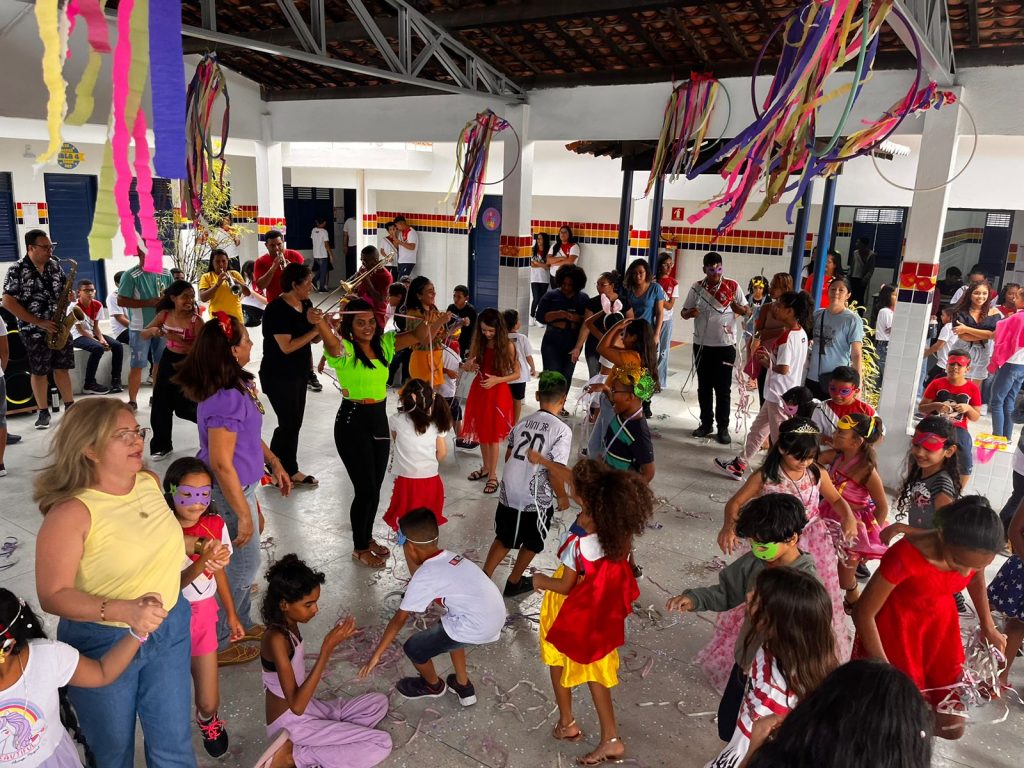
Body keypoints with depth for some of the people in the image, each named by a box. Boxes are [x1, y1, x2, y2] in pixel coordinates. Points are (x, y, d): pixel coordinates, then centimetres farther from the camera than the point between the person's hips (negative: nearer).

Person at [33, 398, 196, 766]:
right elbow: (53, 595, -22)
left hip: (170, 631, 4)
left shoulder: (150, 482, -5)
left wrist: (196, 546, 0)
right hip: (103, 643, -4)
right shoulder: (71, 512, -24)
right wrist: (124, 611, -34)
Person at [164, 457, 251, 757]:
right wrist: (202, 562, -38)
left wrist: (231, 614, 15)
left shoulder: (215, 525, -8)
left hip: (203, 613, 3)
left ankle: (208, 719, 42)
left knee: (208, 702, 6)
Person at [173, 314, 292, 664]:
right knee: (244, 566, 7)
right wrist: (243, 514, -20)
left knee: (241, 562, 24)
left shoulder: (237, 384, 0)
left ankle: (242, 623, 44)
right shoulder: (225, 398, -29)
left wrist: (274, 463, 14)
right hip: (230, 491, -9)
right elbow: (221, 464, -26)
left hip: (241, 486, 9)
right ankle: (217, 644, 24)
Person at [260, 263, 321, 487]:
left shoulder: (306, 304, 5)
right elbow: (287, 346, -24)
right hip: (278, 376, -8)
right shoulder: (276, 309, -19)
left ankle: (289, 470, 22)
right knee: (289, 423, -6)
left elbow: (314, 338, 11)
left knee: (294, 423, 12)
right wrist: (315, 329, -21)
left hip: (299, 374, 8)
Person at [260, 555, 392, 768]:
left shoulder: (289, 625, -1)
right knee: (381, 743, -12)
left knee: (379, 702, 10)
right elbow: (296, 706, -31)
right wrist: (328, 648, -35)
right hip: (291, 723, -9)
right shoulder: (277, 639, -28)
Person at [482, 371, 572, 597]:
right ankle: (514, 583, 35)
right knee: (532, 543, 21)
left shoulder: (522, 422, 2)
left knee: (503, 538, 23)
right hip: (537, 500, -4)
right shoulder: (562, 430, -16)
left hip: (509, 493, 5)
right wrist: (562, 497, -1)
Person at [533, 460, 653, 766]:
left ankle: (567, 724, 41)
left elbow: (565, 587, -22)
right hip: (600, 607, 6)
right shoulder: (617, 526, -16)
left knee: (560, 662, 22)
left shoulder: (577, 539, -35)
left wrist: (541, 581, -3)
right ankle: (610, 739, 29)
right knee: (593, 667, 22)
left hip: (572, 610, -6)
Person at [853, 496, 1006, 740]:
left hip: (940, 625, 5)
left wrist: (987, 625, 17)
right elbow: (863, 613, -23)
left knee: (951, 726, 10)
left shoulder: (975, 553, -20)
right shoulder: (906, 557, -36)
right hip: (896, 629, -5)